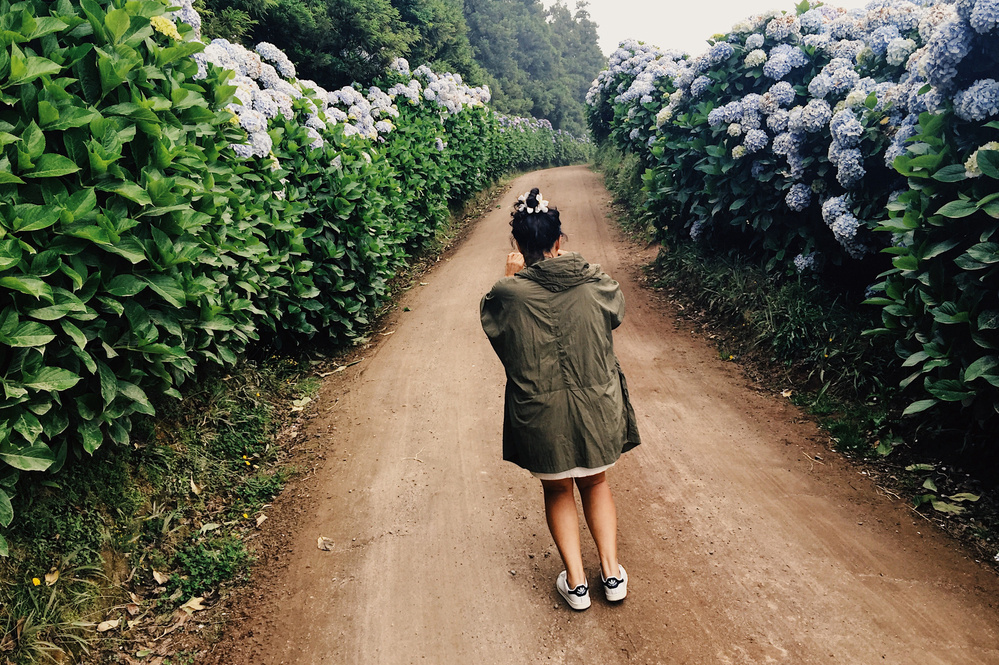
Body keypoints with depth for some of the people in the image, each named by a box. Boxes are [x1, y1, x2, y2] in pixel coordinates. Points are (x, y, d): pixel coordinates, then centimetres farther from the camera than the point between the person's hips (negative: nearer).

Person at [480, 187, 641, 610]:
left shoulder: (508, 294, -18)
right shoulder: (594, 283, -12)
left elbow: (489, 314, 5)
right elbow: (616, 311, 11)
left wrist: (514, 277, 12)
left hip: (540, 417, -1)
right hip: (596, 410, 2)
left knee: (557, 491, 22)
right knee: (595, 483, 26)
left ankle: (576, 582, 25)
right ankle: (612, 572, 30)